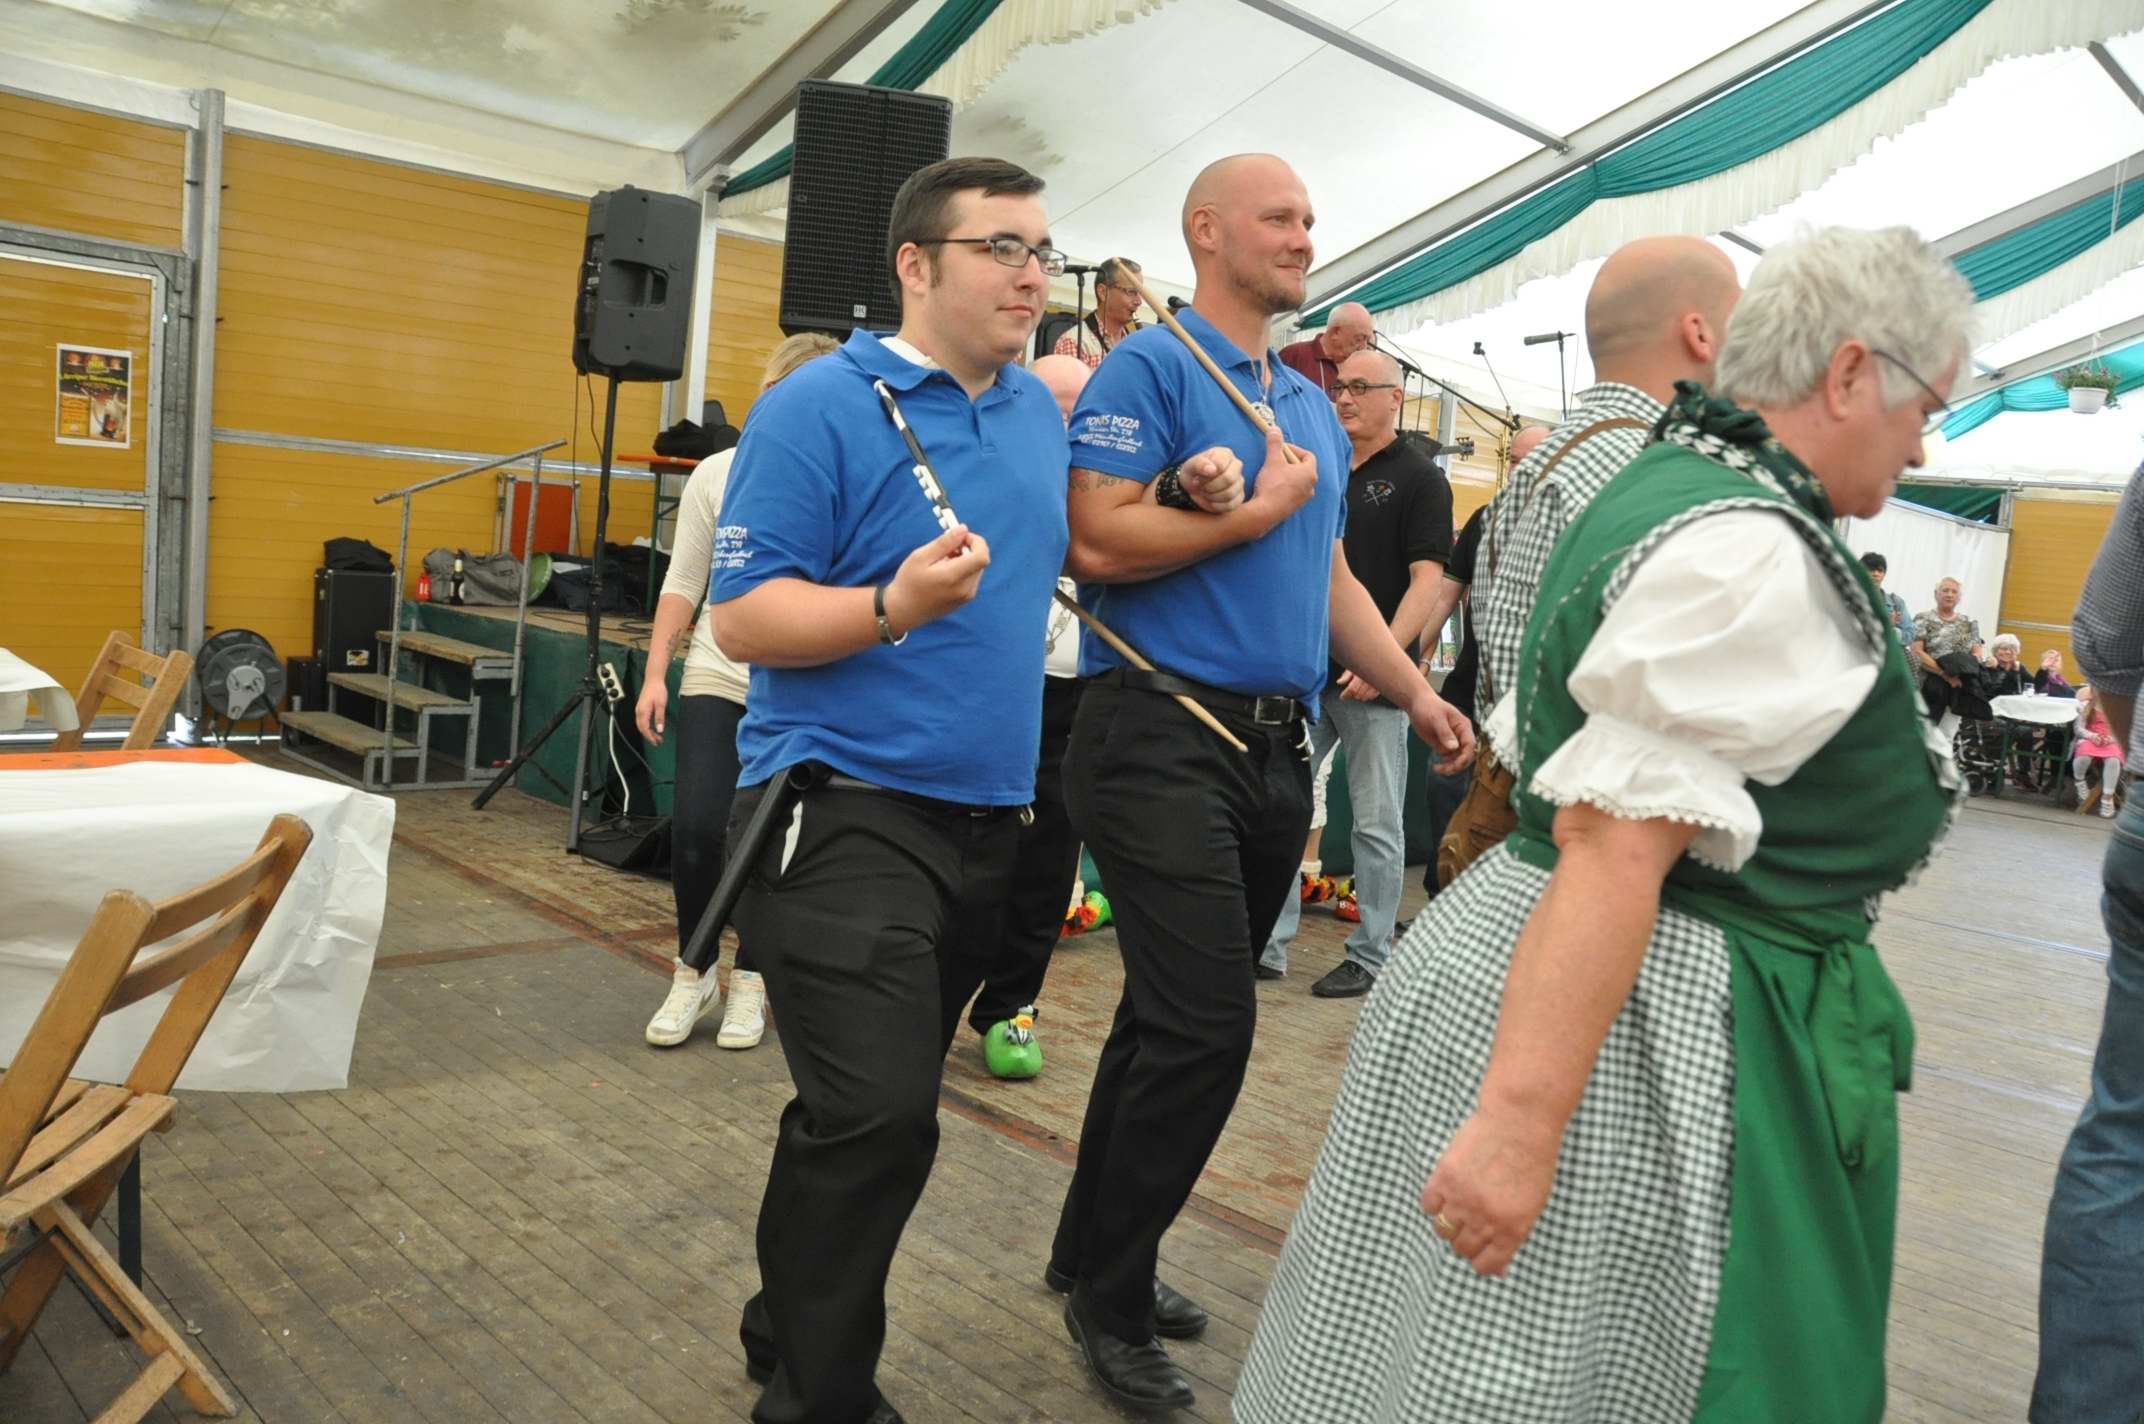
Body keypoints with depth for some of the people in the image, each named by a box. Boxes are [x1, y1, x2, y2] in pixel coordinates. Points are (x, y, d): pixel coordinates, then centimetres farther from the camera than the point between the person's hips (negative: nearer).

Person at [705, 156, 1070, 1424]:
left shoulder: (1041, 410, 11)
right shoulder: (821, 406, -9)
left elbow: (1060, 551, 25)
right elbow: (743, 617, -13)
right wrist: (895, 607, -29)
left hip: (990, 816, 7)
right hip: (846, 809, -7)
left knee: (878, 1111, 16)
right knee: (879, 1115, -13)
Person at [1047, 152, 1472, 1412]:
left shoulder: (1315, 407, 19)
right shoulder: (1151, 366, -5)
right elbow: (1100, 541, -17)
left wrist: (1417, 694, 19)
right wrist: (1257, 512, -9)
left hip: (1278, 748, 8)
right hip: (1163, 738, -8)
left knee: (1177, 1019, 13)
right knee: (1207, 1025, -10)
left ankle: (1095, 1251, 29)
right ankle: (1112, 1294, 10)